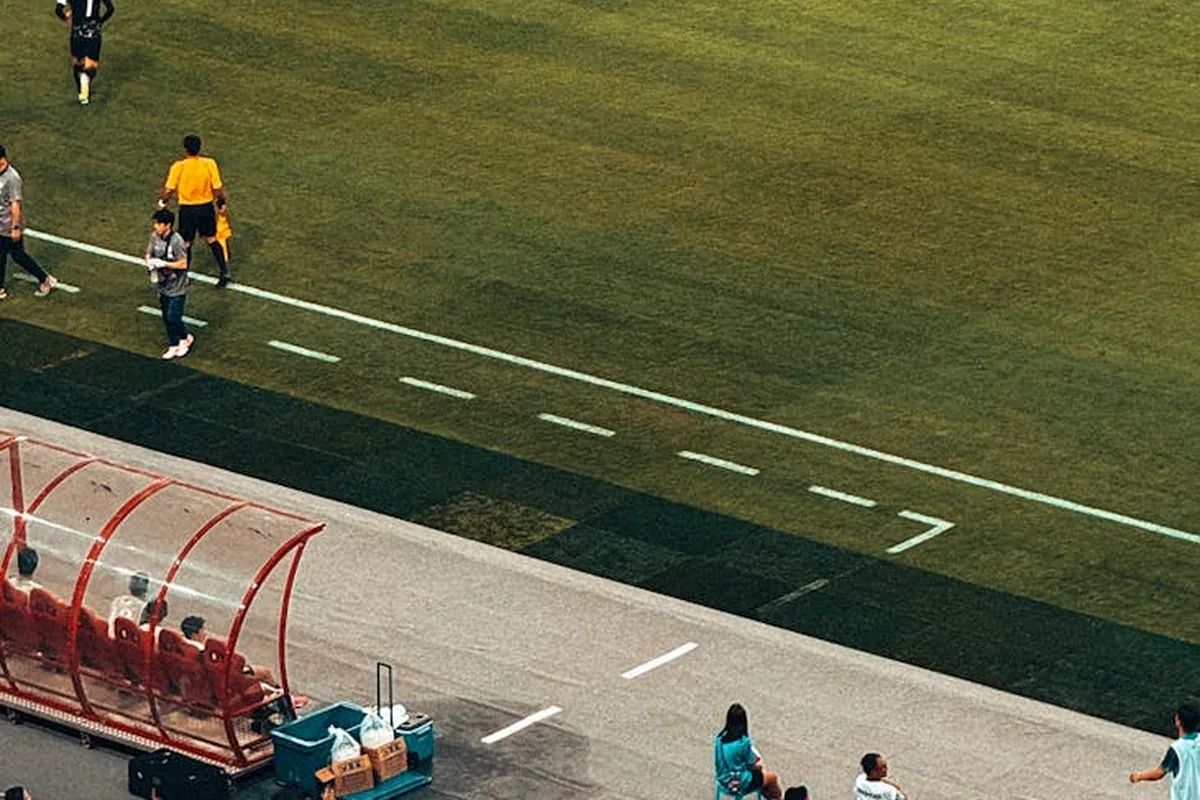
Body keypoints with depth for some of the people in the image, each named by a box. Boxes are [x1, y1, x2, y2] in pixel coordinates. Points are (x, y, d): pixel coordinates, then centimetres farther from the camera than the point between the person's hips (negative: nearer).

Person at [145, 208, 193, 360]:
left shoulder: (177, 241, -23)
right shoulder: (155, 236, -1)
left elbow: (183, 263, -21)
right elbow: (149, 254, 11)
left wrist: (163, 263, -24)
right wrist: (150, 262, -12)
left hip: (177, 286, -7)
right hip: (163, 285, 7)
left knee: (173, 317, -6)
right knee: (166, 317, 13)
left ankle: (186, 338, 21)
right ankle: (174, 346, 26)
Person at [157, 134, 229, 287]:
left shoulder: (178, 167, -19)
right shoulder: (210, 164, -15)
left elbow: (168, 190, -13)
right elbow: (218, 189, -11)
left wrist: (162, 201, 8)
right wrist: (223, 201, 9)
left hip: (187, 210, -2)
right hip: (206, 207, 2)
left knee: (186, 244, 13)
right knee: (211, 239, 19)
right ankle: (224, 272, 15)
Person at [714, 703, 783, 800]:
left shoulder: (718, 738, -8)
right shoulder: (744, 742, -26)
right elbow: (755, 766, -14)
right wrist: (759, 762, 9)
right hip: (742, 785, -6)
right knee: (773, 777, 22)